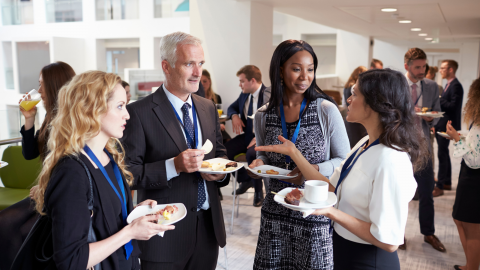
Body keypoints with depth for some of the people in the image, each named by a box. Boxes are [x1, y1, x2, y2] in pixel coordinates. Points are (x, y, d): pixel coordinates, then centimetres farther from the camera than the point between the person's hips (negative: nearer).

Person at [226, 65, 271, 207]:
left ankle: (258, 191, -10)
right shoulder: (244, 94, 9)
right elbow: (232, 107, 25)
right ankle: (245, 180, 11)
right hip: (247, 134, 7)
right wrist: (234, 115, -1)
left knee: (251, 154, -36)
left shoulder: (269, 96, -14)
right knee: (225, 150, -14)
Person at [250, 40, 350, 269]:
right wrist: (259, 163, -8)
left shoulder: (327, 111, -9)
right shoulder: (263, 115, 1)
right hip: (275, 211, 3)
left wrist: (315, 170, -20)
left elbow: (344, 161, -3)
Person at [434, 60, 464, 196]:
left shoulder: (456, 86, -15)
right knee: (444, 154, 16)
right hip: (441, 125, 10)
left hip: (447, 126, -10)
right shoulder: (448, 84, 14)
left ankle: (440, 187, -1)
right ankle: (447, 182, 27)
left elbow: (453, 106, -23)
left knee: (442, 155, -7)